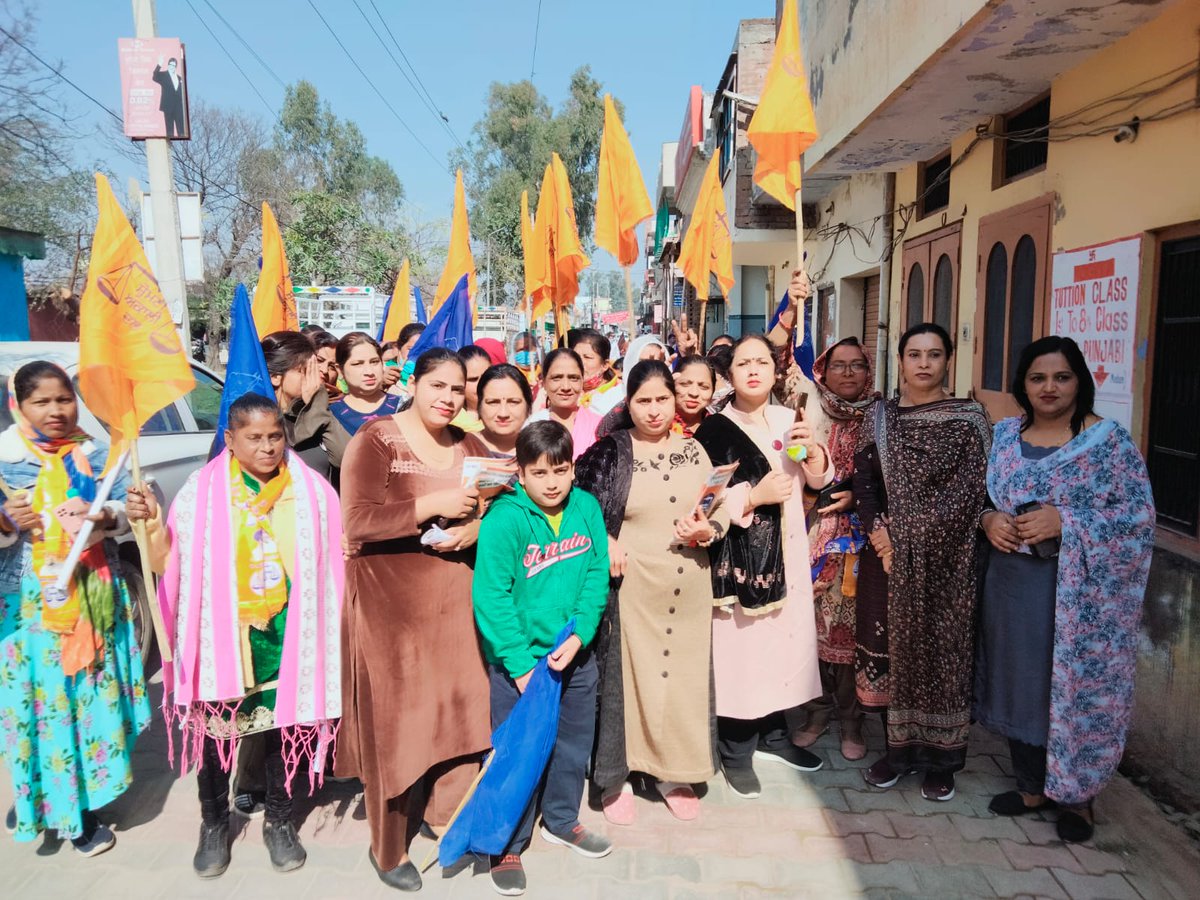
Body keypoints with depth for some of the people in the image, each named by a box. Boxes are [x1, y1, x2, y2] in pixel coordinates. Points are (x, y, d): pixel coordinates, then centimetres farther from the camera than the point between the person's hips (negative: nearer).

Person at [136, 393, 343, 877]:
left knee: (284, 725, 11)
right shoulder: (202, 491, -3)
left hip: (286, 635, 1)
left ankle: (279, 821, 35)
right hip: (221, 634, 0)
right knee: (215, 729, 11)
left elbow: (331, 557, 8)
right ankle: (214, 823, 37)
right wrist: (151, 522, -15)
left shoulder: (310, 490, -1)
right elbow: (168, 565, -2)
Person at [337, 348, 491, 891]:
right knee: (395, 721, 5)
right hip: (391, 602, -4)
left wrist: (476, 529, -11)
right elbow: (356, 522, -18)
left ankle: (443, 813, 34)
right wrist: (433, 505, -22)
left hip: (455, 600, 5)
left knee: (460, 711, 7)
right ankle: (389, 847, 27)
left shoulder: (469, 447, 9)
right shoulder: (375, 440, -8)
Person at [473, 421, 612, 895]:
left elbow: (597, 577, -3)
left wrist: (579, 635, -14)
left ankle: (561, 820, 45)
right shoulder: (504, 519, -19)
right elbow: (491, 597, -19)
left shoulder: (587, 508, -6)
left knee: (574, 740, 21)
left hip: (576, 653, 5)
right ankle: (508, 844, 30)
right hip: (520, 659, -5)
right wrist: (522, 665, -19)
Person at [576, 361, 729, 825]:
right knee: (626, 673, 5)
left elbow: (721, 506, 10)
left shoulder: (692, 449, 7)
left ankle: (673, 772, 31)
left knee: (683, 673, 12)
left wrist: (707, 530, -10)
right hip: (630, 582, -3)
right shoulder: (610, 451, -3)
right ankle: (616, 777, 24)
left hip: (688, 584, 4)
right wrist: (604, 543, -16)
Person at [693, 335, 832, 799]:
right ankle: (735, 753, 16)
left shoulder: (789, 420, 9)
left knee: (783, 639, 12)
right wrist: (755, 496, -20)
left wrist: (812, 450, -6)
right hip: (739, 556, -5)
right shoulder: (714, 429, -7)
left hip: (787, 552, 6)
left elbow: (819, 479, 13)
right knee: (741, 646, -1)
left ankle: (773, 734, 33)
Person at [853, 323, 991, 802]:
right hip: (888, 554, 3)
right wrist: (878, 532, -12)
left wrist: (911, 540, -13)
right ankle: (898, 748, 25)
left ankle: (940, 760, 20)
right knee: (889, 647, 8)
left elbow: (966, 492, -9)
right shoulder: (881, 417, 9)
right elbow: (863, 479, 4)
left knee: (939, 648, 4)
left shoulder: (968, 419, -2)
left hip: (943, 559, -3)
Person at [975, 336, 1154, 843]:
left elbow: (1139, 515, -10)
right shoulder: (1004, 434, 6)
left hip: (1079, 589, -4)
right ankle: (1031, 786, 31)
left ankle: (1076, 796, 27)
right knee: (1018, 681, 12)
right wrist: (988, 519, -9)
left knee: (1077, 686, 4)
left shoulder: (1109, 440, -7)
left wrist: (1063, 522, -20)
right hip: (1011, 582, 4)